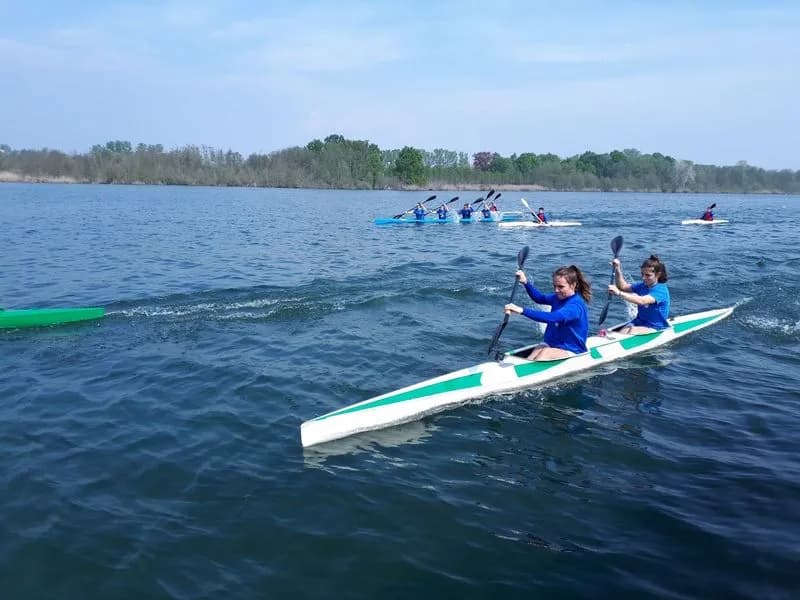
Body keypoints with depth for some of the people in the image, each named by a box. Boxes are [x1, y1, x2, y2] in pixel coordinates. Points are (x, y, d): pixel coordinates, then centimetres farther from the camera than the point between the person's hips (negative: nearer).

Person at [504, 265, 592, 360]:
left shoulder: (576, 305, -22)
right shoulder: (558, 297, 6)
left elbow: (551, 317, -37)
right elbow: (540, 298, 23)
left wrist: (523, 310, -43)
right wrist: (526, 283, 5)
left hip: (571, 351, -7)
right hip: (551, 345, 7)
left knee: (546, 353, -35)